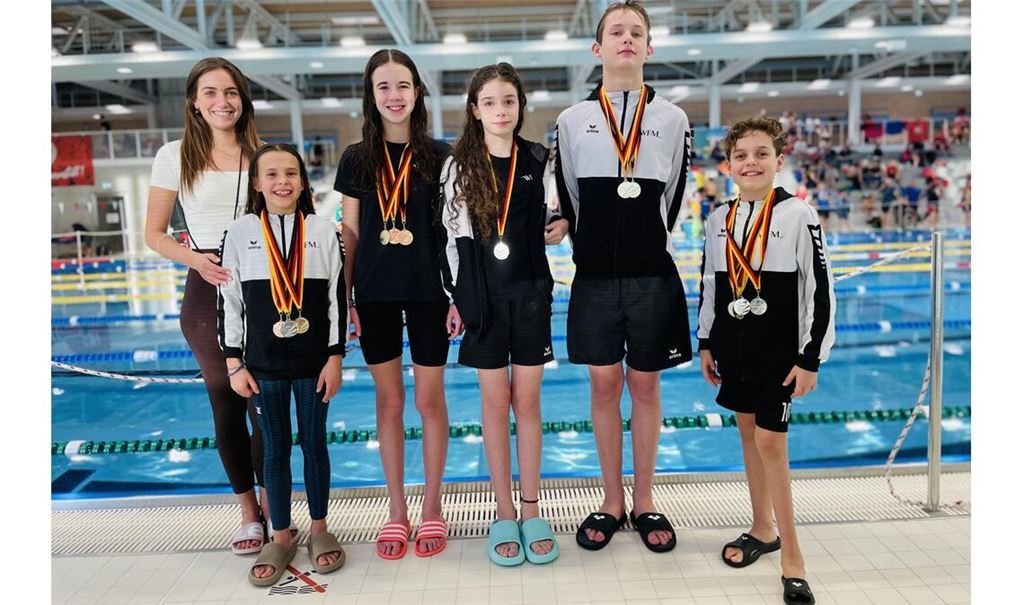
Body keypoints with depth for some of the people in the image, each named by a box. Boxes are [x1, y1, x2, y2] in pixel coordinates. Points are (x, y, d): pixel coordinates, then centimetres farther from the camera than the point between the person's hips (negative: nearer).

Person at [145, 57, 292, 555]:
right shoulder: (175, 156, 2)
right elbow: (154, 234, 5)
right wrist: (195, 259, -13)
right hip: (208, 290, 0)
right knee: (227, 405, 7)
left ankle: (273, 506, 19)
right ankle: (249, 514, 23)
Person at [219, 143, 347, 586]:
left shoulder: (323, 231, -1)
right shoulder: (239, 233, -1)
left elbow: (337, 299, 0)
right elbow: (228, 303, 2)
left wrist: (335, 358, -3)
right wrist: (234, 364, -1)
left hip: (314, 362, 0)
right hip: (263, 364, 0)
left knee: (315, 443, 10)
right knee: (275, 449, 10)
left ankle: (319, 529, 27)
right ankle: (281, 538, 24)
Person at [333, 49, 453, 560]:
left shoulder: (438, 155, 0)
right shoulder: (356, 159, 4)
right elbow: (349, 233, 6)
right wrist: (345, 299, 2)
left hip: (428, 292, -1)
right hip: (374, 293, 2)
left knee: (429, 400, 6)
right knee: (389, 401, 10)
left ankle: (432, 507, 24)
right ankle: (397, 510, 25)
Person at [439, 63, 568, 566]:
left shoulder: (540, 161, 4)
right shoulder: (459, 165, 0)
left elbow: (560, 213, 19)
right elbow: (451, 235, -1)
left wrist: (563, 224, -2)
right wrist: (455, 295, -5)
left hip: (530, 293, 1)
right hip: (483, 296, -1)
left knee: (527, 401, 6)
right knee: (495, 402, 6)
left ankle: (531, 510, 20)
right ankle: (504, 514, 19)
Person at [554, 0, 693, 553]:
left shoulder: (672, 119, 6)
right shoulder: (573, 120, 5)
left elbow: (672, 199, 11)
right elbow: (570, 203, 9)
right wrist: (593, 255, 11)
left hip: (652, 276, 0)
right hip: (595, 276, 0)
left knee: (645, 384, 8)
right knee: (604, 384, 7)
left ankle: (644, 501, 22)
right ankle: (611, 501, 22)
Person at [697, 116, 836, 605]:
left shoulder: (798, 215, -10)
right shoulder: (720, 219, 5)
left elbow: (821, 292, -10)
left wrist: (810, 359, -12)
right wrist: (705, 344, 12)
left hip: (779, 353, -5)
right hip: (733, 350, 5)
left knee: (770, 442, -6)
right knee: (748, 434, 13)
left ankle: (792, 559, 7)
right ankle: (762, 530, 30)